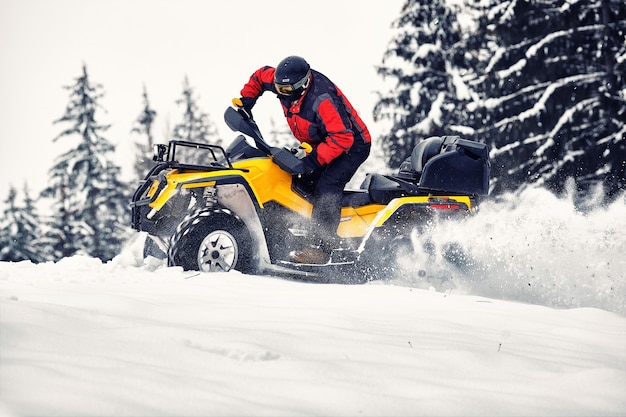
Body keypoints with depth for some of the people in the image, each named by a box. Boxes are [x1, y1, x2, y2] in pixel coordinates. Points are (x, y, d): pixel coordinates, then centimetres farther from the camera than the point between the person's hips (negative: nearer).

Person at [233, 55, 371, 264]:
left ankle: (320, 247, -33)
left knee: (326, 187, -27)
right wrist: (246, 100, 6)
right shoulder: (284, 82, -8)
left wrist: (315, 159, -38)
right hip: (322, 144, 10)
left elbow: (343, 137, -35)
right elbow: (259, 76, 13)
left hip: (351, 145, -10)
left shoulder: (322, 100, -33)